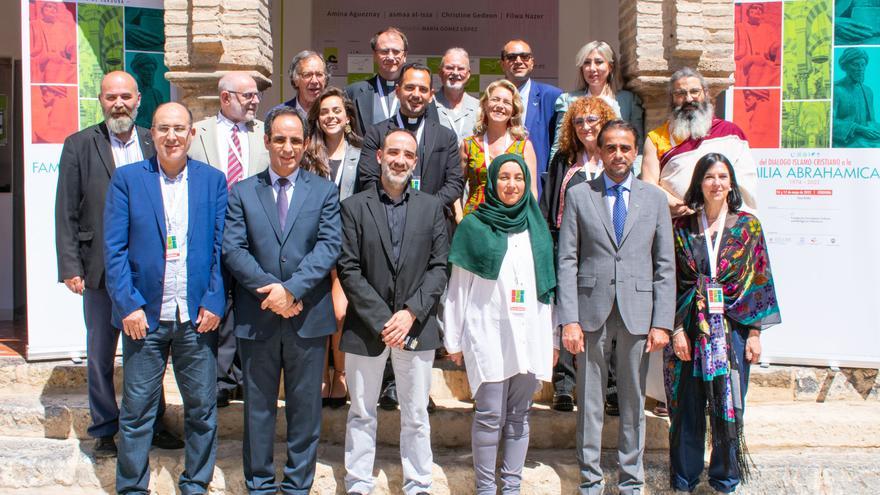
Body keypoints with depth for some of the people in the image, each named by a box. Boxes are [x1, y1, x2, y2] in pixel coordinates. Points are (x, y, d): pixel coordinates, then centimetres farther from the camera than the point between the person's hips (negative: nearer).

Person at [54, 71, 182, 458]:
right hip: (101, 270, -1)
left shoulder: (155, 144, 6)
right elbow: (66, 213, -1)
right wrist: (70, 266, -7)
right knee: (100, 356, 10)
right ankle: (105, 431, 24)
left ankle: (152, 424, 26)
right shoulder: (78, 146, 1)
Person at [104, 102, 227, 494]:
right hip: (145, 314, -1)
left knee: (202, 408, 10)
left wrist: (214, 302, -6)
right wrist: (128, 304, -10)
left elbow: (221, 247, 3)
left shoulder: (212, 180, 6)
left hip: (197, 315, 1)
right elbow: (114, 248, -2)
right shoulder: (127, 179, 2)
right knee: (137, 411, 7)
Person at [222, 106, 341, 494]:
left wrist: (292, 288, -18)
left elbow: (329, 246, -7)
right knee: (258, 405, 11)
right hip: (257, 316, 1)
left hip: (308, 315, 0)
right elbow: (232, 249, -3)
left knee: (305, 405, 8)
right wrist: (269, 289, -15)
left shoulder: (324, 191, 5)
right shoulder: (242, 192, 7)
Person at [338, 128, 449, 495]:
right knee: (362, 414, 10)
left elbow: (439, 267, 2)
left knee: (416, 416, 10)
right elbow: (349, 270, -6)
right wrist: (382, 320, -13)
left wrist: (411, 313, -11)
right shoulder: (354, 206, 0)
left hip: (416, 326, 1)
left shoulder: (431, 207, 7)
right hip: (366, 326, -1)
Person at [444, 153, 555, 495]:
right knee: (490, 415, -4)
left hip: (529, 335, 3)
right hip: (488, 333, -3)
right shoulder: (474, 227, 1)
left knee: (519, 415, 7)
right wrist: (454, 340, -1)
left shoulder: (536, 228, 11)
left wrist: (551, 337, 9)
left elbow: (547, 286, 13)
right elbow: (458, 286, 1)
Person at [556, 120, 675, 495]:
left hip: (638, 312, 1)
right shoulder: (578, 196, 4)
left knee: (634, 401, 10)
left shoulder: (654, 198, 8)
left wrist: (662, 322, -2)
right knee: (589, 401, 6)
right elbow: (567, 261, 0)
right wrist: (569, 319, -8)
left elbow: (665, 265, 6)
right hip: (592, 310, -1)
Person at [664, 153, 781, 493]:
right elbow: (672, 282, 2)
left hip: (732, 329, 0)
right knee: (688, 407, 6)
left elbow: (757, 280, 3)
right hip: (690, 328, 0)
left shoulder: (747, 225, 3)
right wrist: (677, 329, -6)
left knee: (728, 407, 5)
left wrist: (755, 332, -2)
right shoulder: (682, 227, 3)